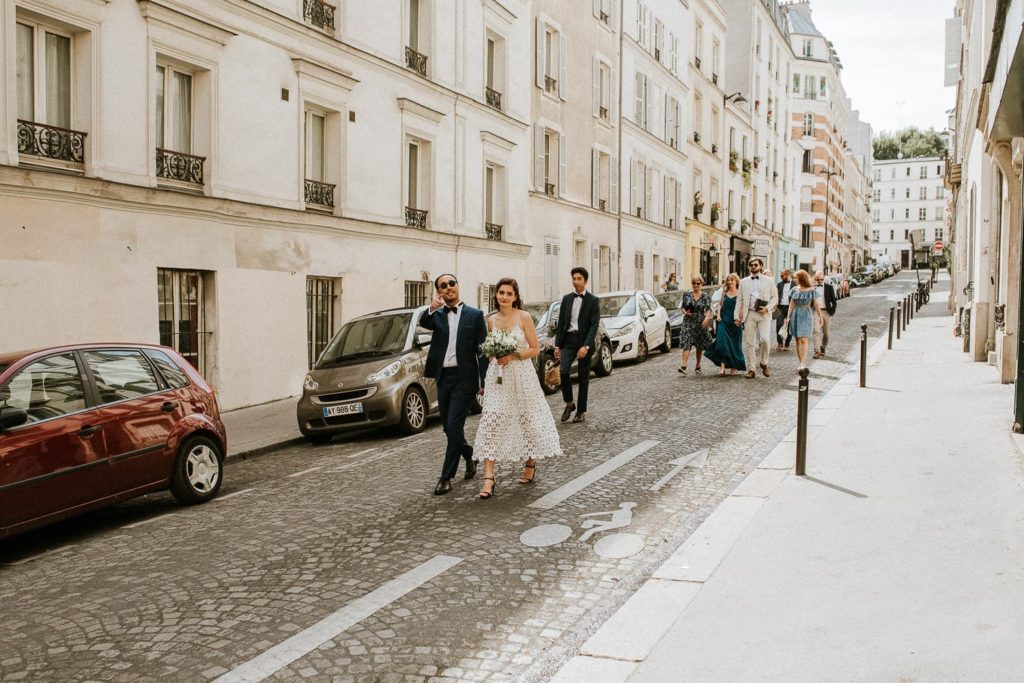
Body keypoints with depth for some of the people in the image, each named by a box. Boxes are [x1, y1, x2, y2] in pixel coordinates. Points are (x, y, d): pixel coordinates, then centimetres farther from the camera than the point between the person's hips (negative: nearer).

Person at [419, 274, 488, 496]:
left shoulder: (475, 315, 1)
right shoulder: (437, 315, 7)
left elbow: (482, 350, 0)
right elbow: (423, 323, -18)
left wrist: (484, 382, -6)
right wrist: (431, 309, -39)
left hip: (464, 377, -4)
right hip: (443, 378, 4)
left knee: (454, 426, -9)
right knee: (449, 427, 13)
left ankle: (446, 477, -1)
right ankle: (469, 455, 40)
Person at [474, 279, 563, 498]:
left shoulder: (524, 317, -5)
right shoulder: (491, 320, 7)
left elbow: (535, 349, -4)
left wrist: (513, 356, -17)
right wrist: (490, 369, 17)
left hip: (521, 375, -3)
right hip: (497, 377, 3)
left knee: (528, 420, 10)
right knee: (491, 423, -8)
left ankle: (531, 465, 34)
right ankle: (489, 477, -9)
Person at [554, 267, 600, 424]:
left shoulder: (593, 300, -3)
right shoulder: (566, 299, 9)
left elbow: (594, 325, -10)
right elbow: (561, 323, 10)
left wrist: (586, 346, -20)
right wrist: (557, 345, 4)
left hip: (584, 342, -2)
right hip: (568, 340, 2)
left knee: (583, 378, 5)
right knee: (563, 371, -16)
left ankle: (581, 411, 16)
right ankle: (569, 403, 3)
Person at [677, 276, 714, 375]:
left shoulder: (705, 296, 2)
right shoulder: (687, 295, 5)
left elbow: (708, 309, -6)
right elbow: (682, 307, 9)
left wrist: (707, 318, -24)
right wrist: (685, 313, -12)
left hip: (700, 323, 0)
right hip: (688, 322, 0)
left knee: (700, 346, 9)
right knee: (686, 344, -12)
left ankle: (698, 366, 23)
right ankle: (684, 366, -20)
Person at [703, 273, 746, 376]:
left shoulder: (739, 293, -1)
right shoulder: (724, 292, 11)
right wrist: (718, 315, 3)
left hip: (734, 321, -3)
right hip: (723, 321, 3)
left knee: (734, 344, 4)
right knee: (722, 343, -10)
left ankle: (734, 368, 17)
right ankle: (722, 367, -14)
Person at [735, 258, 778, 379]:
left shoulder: (769, 281, 10)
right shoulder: (743, 282, 14)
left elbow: (775, 297, 8)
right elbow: (740, 300, 12)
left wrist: (767, 308, -8)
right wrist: (737, 315, 3)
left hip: (764, 315, -2)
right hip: (749, 314, 2)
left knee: (765, 339, -16)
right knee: (749, 343, 0)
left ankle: (764, 363, 7)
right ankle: (751, 369, 7)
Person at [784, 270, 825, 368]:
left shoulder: (811, 290, -1)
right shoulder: (795, 289, 7)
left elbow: (816, 304, 2)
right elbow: (792, 304, 8)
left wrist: (820, 316, 2)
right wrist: (788, 316, 2)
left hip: (806, 315, -4)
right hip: (796, 315, 4)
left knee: (803, 340, -13)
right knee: (798, 340, 3)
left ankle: (803, 363, -16)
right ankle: (802, 364, 9)